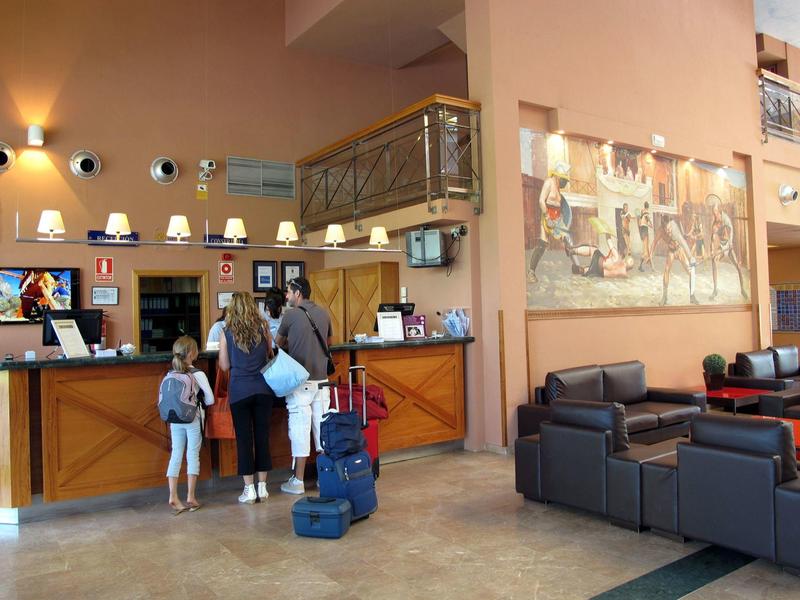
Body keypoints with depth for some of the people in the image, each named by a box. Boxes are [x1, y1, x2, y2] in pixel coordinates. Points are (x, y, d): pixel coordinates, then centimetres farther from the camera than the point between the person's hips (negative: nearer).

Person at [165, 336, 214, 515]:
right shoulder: (197, 374, -10)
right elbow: (210, 399, -10)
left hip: (175, 420, 4)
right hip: (193, 419, -4)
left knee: (175, 455, 8)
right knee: (193, 455, 3)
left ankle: (173, 496, 7)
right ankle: (190, 497, 6)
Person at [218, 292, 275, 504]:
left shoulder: (227, 334, -4)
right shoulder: (263, 329, 0)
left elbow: (225, 366, 0)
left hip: (240, 391, -2)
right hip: (262, 389, 2)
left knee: (244, 438, 5)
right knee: (262, 436, 9)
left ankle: (249, 489, 9)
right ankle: (262, 487, 15)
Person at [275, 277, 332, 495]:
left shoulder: (291, 315, -7)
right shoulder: (323, 313, 8)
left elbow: (279, 343, 8)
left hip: (300, 380, -5)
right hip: (321, 378, 5)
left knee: (300, 428, 0)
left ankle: (298, 481, 6)